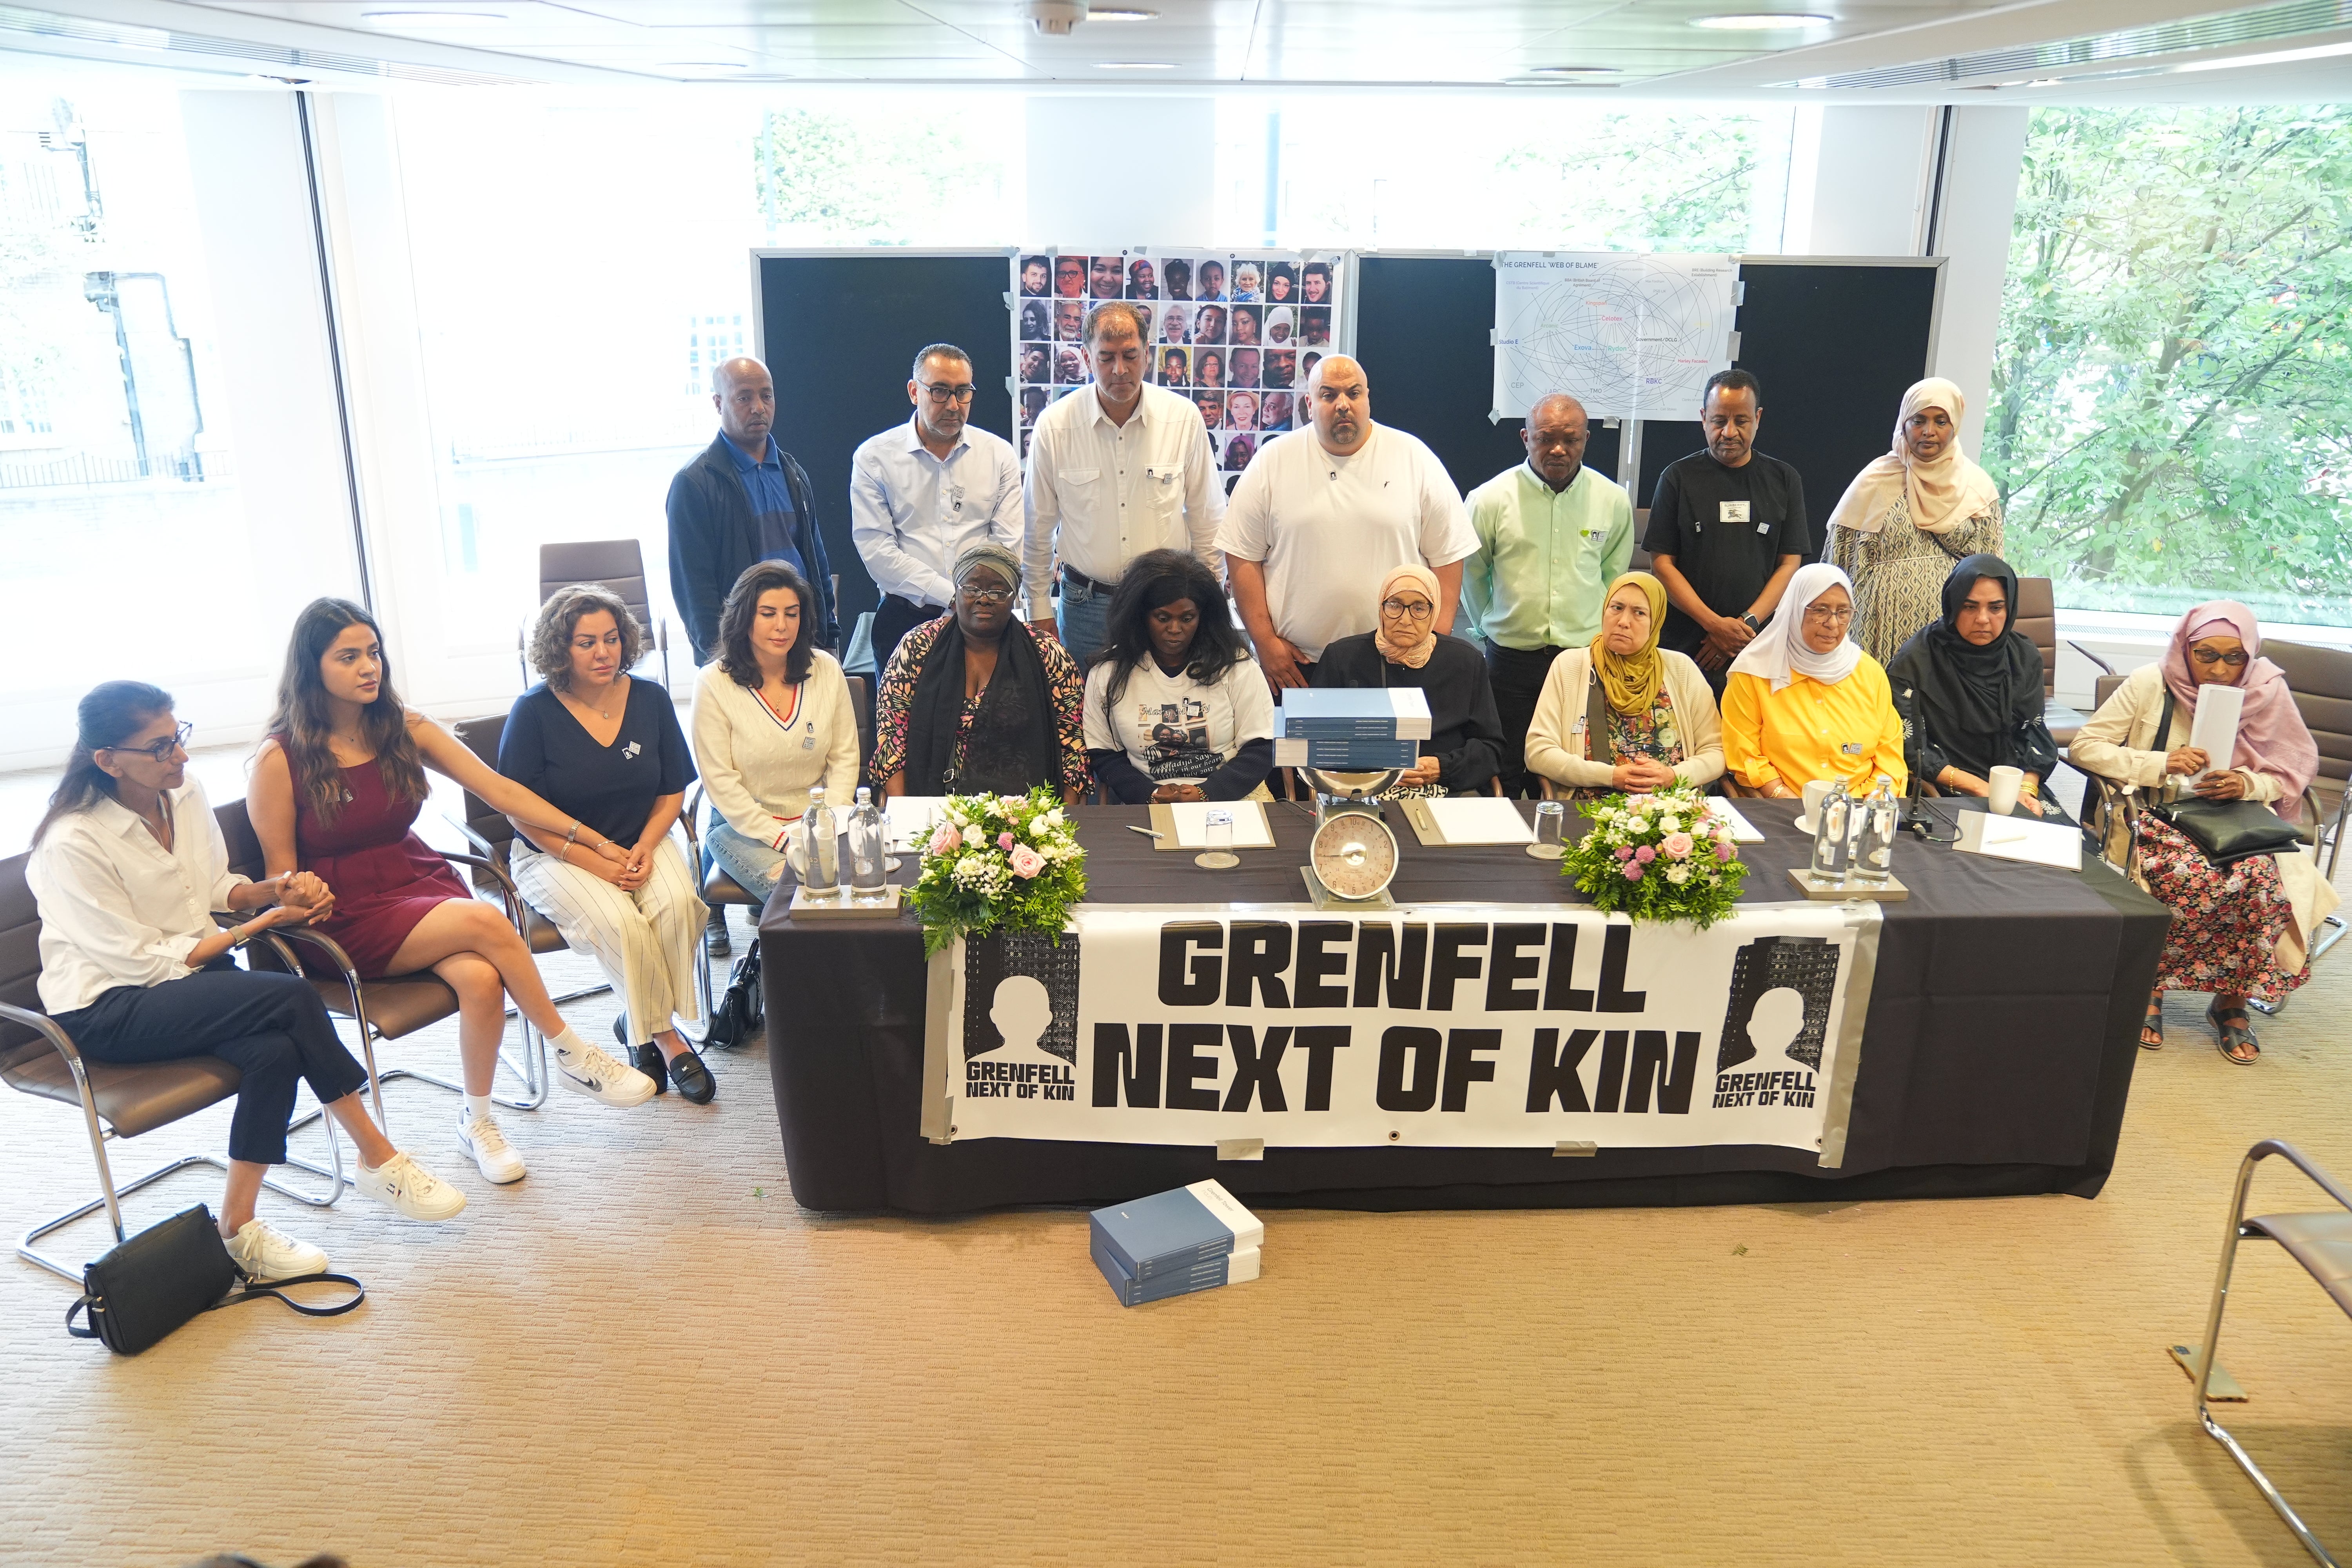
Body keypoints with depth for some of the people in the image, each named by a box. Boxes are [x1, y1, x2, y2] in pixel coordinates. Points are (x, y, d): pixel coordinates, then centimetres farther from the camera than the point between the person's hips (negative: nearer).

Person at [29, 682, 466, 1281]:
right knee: (292, 997, -29)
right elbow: (143, 963, -16)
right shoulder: (72, 844, -19)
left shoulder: (184, 791, 1)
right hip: (105, 1009, -6)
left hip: (190, 973, 6)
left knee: (277, 1051, -27)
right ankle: (377, 1158, -16)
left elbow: (217, 887, 15)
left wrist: (271, 889, -7)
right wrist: (262, 923, -15)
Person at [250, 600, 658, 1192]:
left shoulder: (405, 731, 3)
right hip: (350, 919, -4)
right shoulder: (281, 759, -8)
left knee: (482, 980, -28)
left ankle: (477, 1120, -3)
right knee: (485, 921, -30)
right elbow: (282, 875, 1)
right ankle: (575, 1057, -14)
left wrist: (595, 841, -5)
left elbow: (501, 790, 0)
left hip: (423, 885, 4)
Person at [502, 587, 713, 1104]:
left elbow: (673, 790, 7)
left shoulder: (650, 700, 0)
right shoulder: (534, 712, -10)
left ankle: (637, 1023, -6)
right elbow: (522, 812, -9)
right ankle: (666, 1037, -10)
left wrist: (645, 847, -11)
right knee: (620, 922, -30)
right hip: (556, 855, -3)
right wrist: (596, 864, -17)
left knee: (676, 903, -28)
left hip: (641, 844, 3)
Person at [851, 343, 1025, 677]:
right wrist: (952, 595, -15)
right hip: (905, 621, -1)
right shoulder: (874, 458, 2)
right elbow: (877, 552, -7)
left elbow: (1010, 546, 1)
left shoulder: (999, 454, 8)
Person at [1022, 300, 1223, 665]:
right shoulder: (1054, 426, -6)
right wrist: (1040, 610, 5)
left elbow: (1207, 521, 5)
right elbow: (1038, 530, 3)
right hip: (1084, 604, 0)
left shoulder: (1185, 418, -4)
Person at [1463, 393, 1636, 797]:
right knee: (1504, 779, 4)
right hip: (1510, 661, -1)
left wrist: (1597, 632, 13)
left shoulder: (1613, 500, 2)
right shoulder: (1490, 499, -4)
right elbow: (1470, 576, 9)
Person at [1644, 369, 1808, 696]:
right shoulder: (1679, 477, 5)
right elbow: (1662, 562, 0)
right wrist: (1714, 624, -11)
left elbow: (1790, 564, 6)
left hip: (1758, 648, 1)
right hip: (1685, 645, -1)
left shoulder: (1783, 480, 9)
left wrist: (1748, 623, -10)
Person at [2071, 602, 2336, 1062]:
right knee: (2197, 884, -33)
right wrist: (2161, 764, -21)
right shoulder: (2151, 684, -8)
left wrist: (2248, 783, -16)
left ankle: (2231, 1002, -7)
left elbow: (2296, 770, 7)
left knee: (2262, 883, -29)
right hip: (2158, 816, -2)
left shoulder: (2267, 691, -1)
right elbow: (2083, 747, -8)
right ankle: (2148, 986, -10)